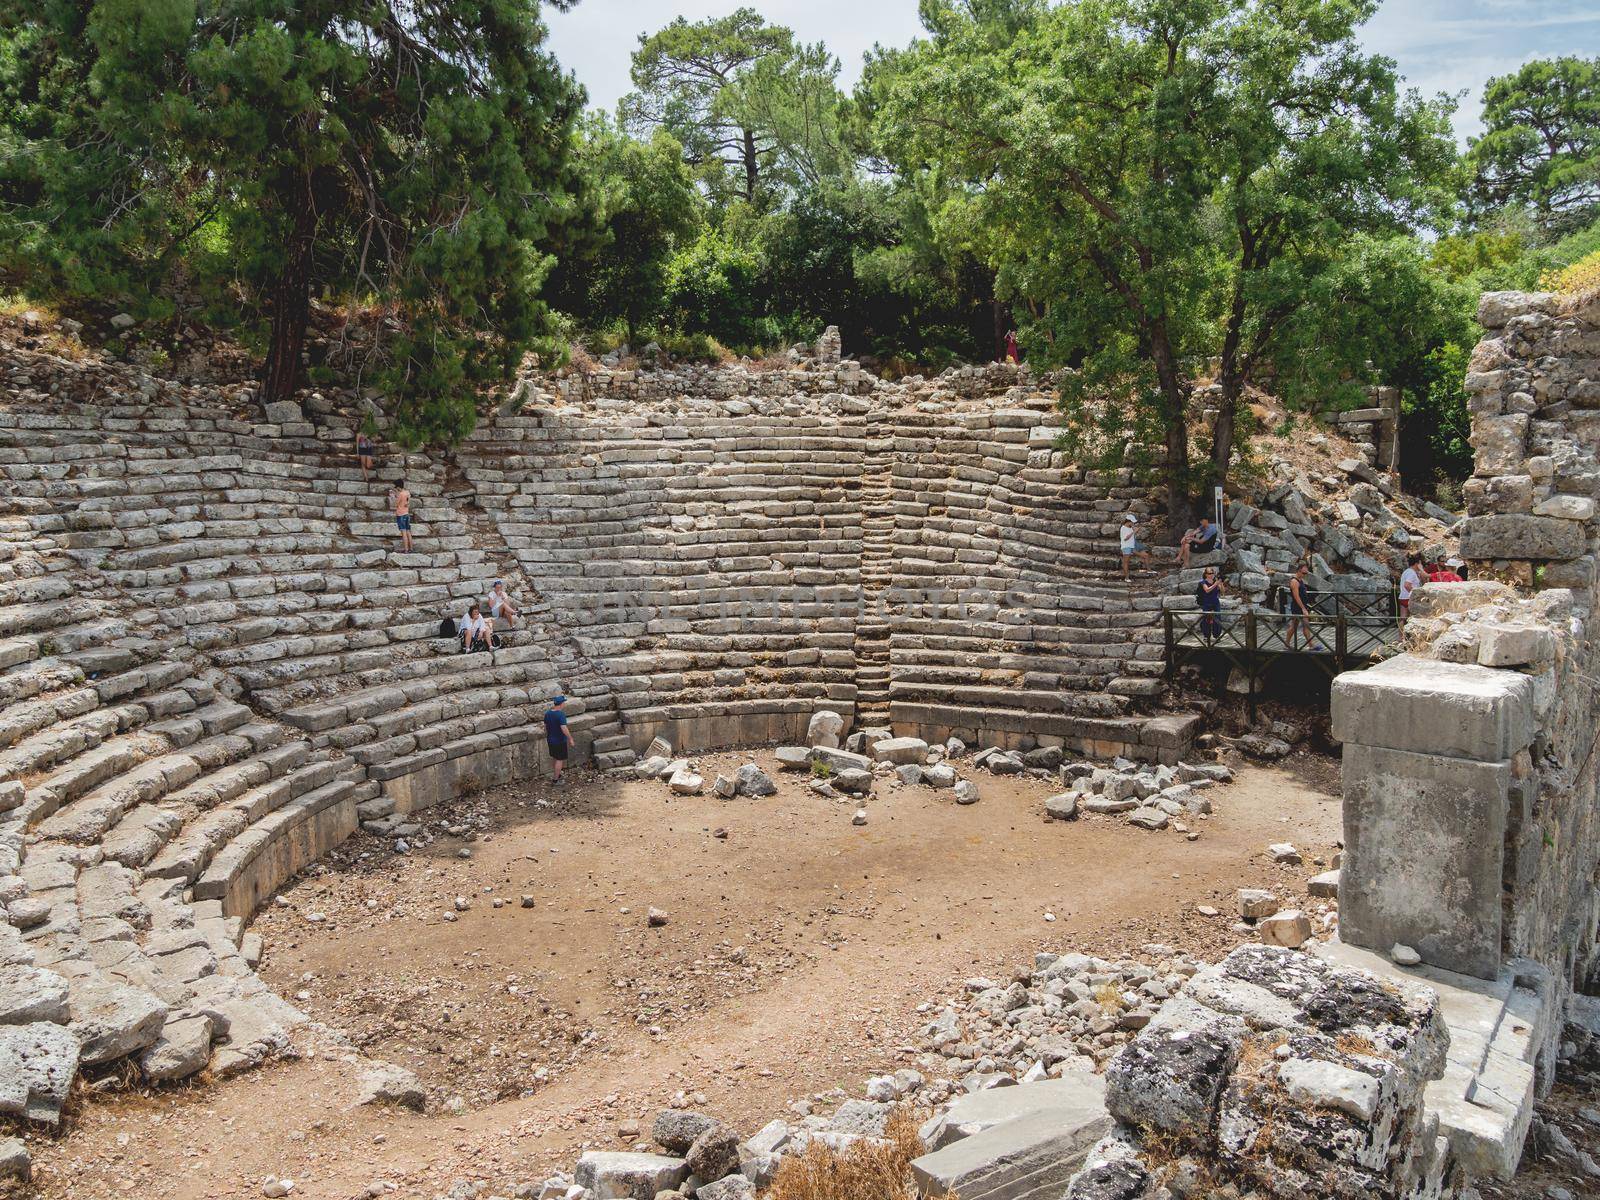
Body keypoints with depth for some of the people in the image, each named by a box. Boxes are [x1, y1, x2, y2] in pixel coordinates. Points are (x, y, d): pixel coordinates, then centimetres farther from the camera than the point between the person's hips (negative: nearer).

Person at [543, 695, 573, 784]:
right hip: (560, 741, -7)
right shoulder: (561, 714, -24)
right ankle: (555, 779, 12)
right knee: (559, 760, 5)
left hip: (550, 740, 7)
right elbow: (564, 729, -28)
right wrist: (570, 739, -18)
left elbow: (545, 727, 9)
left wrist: (546, 737, 21)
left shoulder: (547, 713, -1)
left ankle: (556, 775, 37)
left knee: (554, 758, 22)